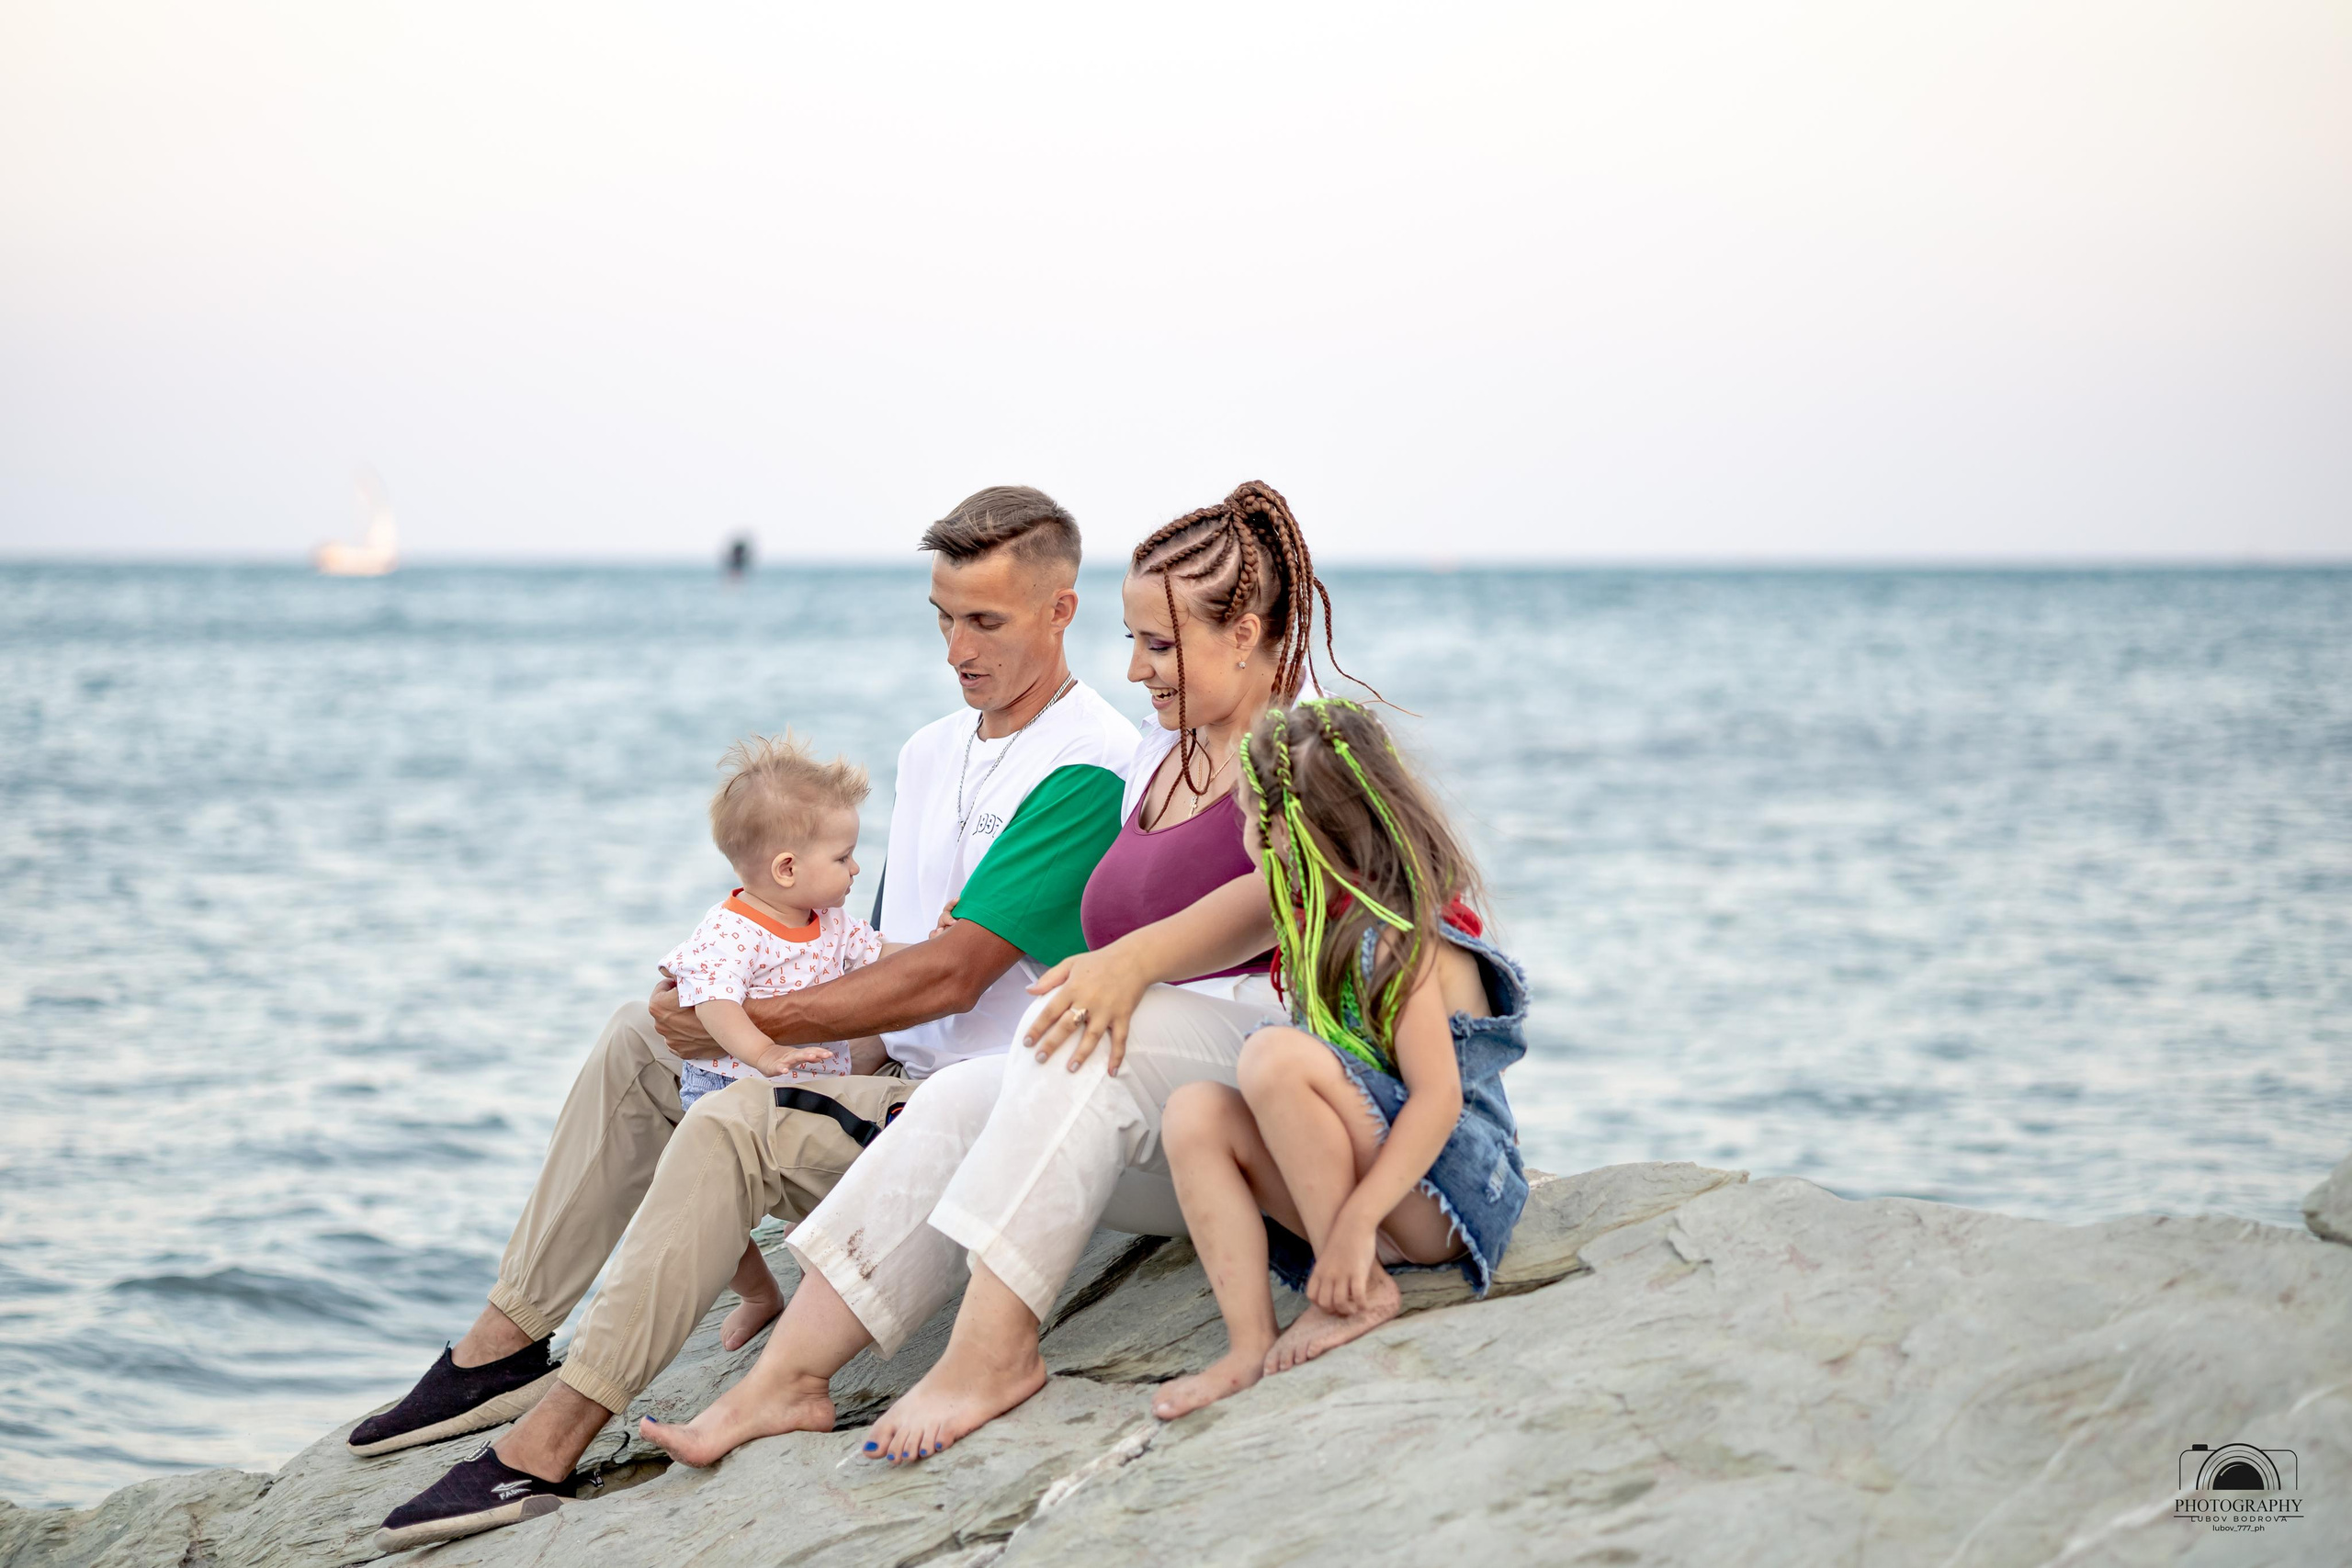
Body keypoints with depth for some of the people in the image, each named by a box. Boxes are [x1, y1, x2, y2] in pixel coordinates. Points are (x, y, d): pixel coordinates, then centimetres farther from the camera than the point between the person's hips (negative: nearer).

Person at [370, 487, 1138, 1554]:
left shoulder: (1088, 769, -15)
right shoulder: (932, 752, 15)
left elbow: (951, 976, -21)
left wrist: (755, 1023, -19)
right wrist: (728, 1013, -1)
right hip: (901, 1074, 9)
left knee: (733, 1126, -28)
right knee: (642, 1039, 4)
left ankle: (542, 1453, -28)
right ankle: (503, 1344, 6)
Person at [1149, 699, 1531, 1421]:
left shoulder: (1399, 940, -17)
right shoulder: (1325, 924, 10)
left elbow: (1438, 1099, -25)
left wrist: (1354, 1224, -30)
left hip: (1450, 1195, -9)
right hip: (1367, 1191, 9)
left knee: (1275, 1057, -29)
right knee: (1195, 1112, -12)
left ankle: (1361, 1296, -20)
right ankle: (1252, 1346, -23)